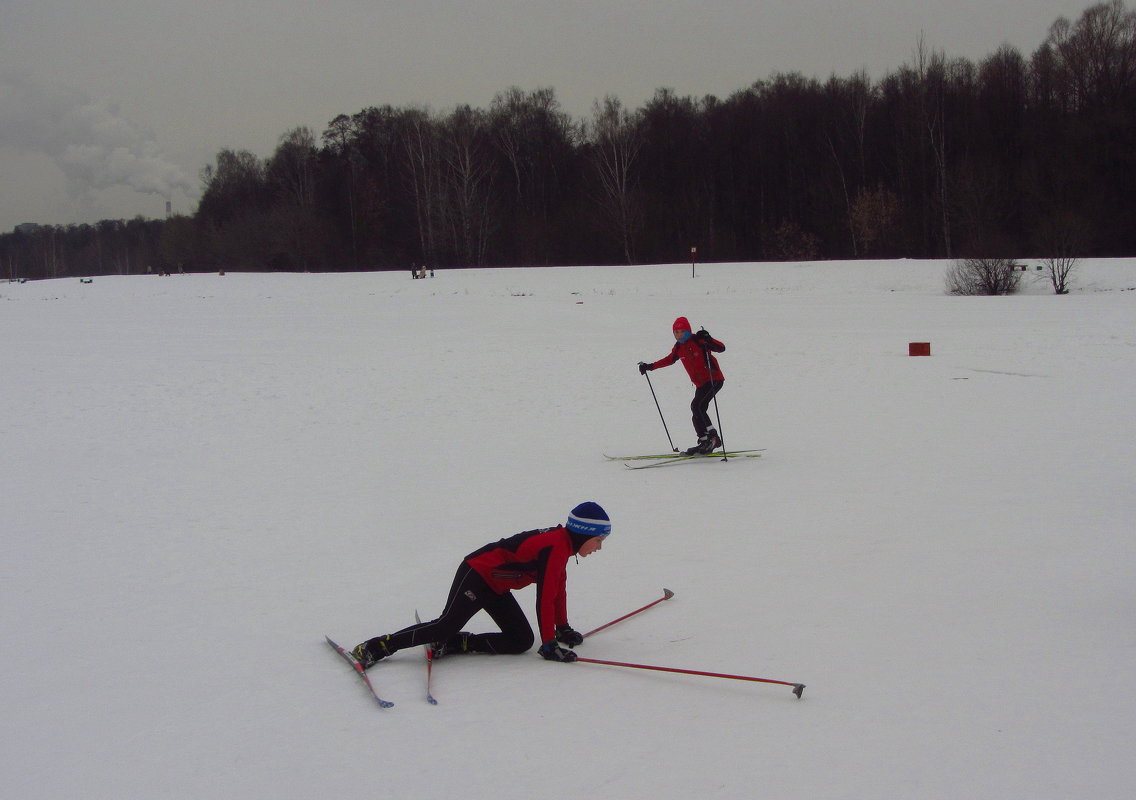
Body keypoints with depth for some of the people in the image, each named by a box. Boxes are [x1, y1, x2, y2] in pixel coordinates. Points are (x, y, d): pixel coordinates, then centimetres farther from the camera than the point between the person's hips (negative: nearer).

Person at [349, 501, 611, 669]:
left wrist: (563, 628, 24)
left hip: (496, 586, 10)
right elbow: (545, 598, -24)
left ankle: (454, 643, -3)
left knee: (521, 641, 0)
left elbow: (559, 586, 21)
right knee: (447, 625, -21)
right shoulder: (555, 549, -22)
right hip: (477, 574, -10)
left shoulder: (561, 543, 9)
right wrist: (549, 645, -20)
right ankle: (375, 648, -17)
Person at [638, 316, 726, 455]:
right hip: (700, 384, 8)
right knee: (697, 416, 1)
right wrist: (649, 367, 22)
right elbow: (669, 359, 26)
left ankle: (713, 437, -19)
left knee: (696, 405, -22)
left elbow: (721, 348, -18)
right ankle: (704, 443, 7)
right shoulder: (679, 347, 8)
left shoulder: (698, 341, -12)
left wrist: (708, 340, -35)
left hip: (714, 379, -8)